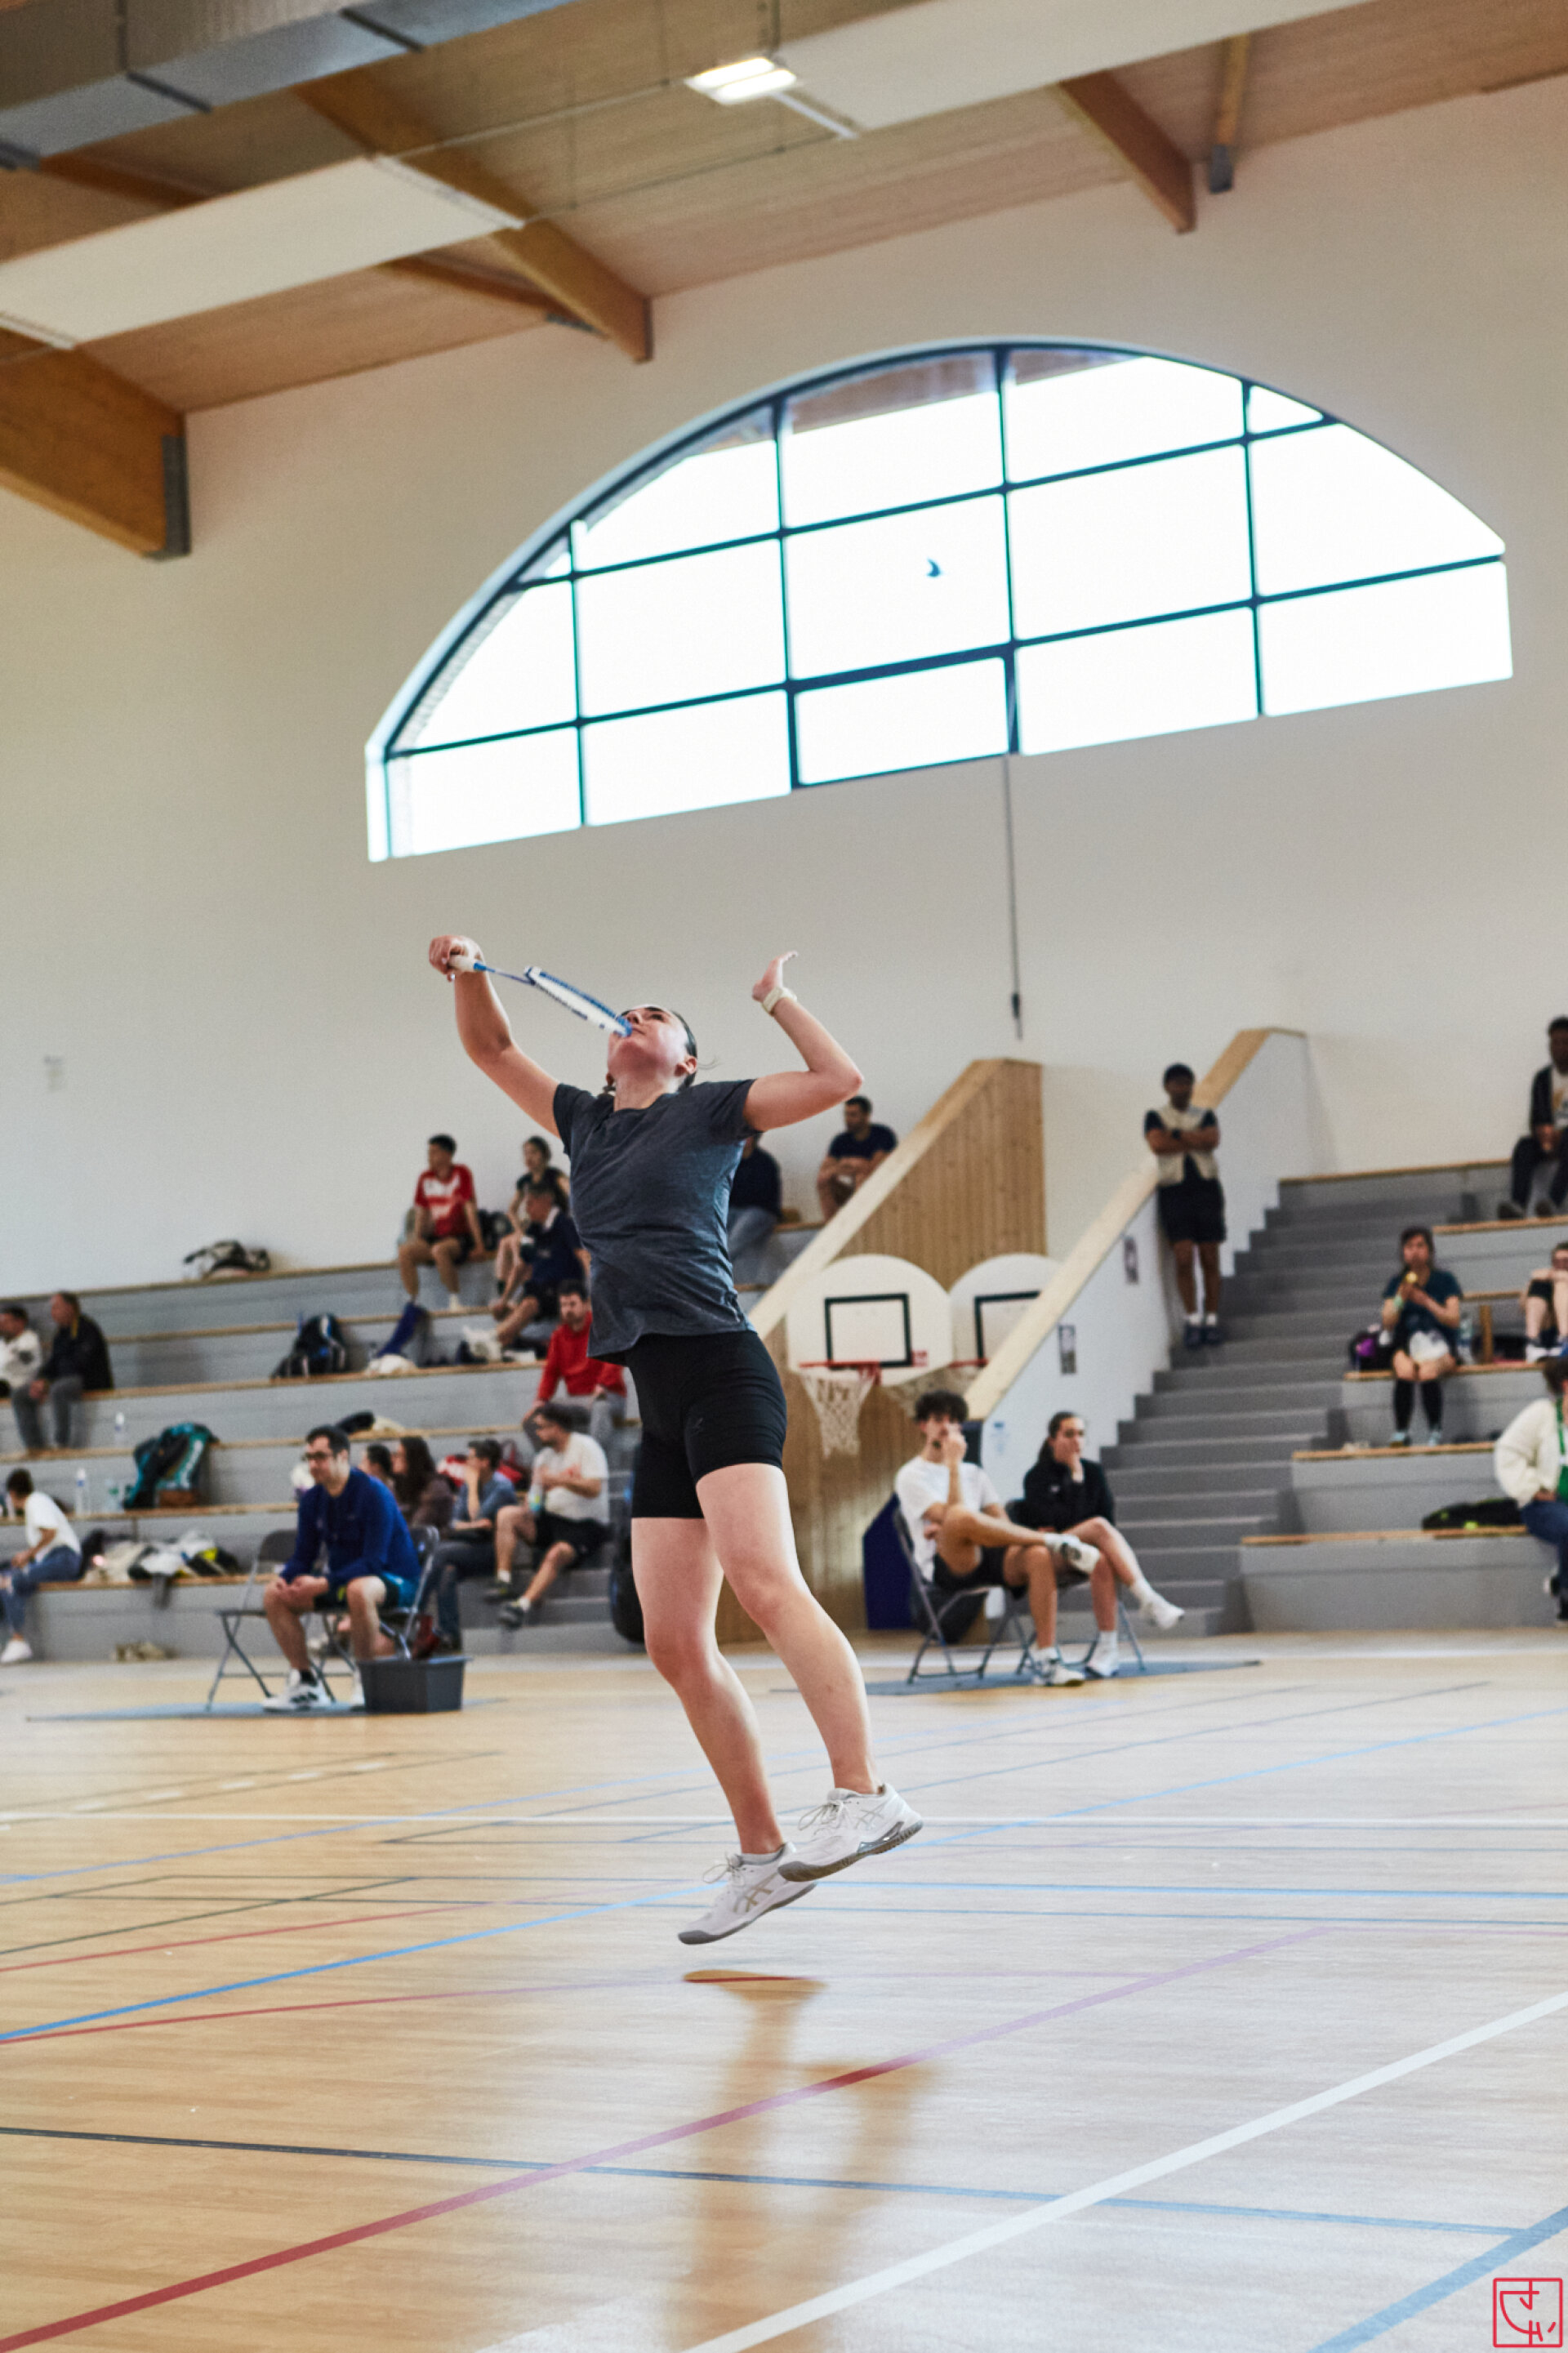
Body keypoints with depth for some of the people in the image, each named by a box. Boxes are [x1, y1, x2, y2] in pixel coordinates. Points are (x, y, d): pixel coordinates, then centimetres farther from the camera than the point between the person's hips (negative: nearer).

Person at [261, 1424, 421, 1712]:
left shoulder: (373, 1493, -19)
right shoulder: (312, 1499, 2)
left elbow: (374, 1561, -25)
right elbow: (302, 1556, 7)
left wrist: (323, 1585, -33)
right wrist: (284, 1579, -16)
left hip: (393, 1581, -7)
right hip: (341, 1581, 7)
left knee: (359, 1590, -41)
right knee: (274, 1596, -9)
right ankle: (307, 1683, -1)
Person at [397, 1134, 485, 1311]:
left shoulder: (461, 1173, -4)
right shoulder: (426, 1178, 10)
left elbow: (470, 1210, -9)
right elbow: (422, 1213, 15)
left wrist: (478, 1244, -13)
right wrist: (417, 1242, 5)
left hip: (460, 1238, -5)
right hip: (436, 1237, 5)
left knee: (439, 1250, -37)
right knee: (404, 1253, -23)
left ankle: (454, 1299, -23)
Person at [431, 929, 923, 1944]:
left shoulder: (708, 1110, 8)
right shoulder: (588, 1123, 24)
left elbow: (838, 1078, 0)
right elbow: (493, 1051, 33)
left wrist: (777, 996, 9)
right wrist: (468, 975, 16)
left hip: (722, 1374, -7)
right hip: (660, 1410, 7)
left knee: (765, 1584, -26)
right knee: (676, 1645, 2)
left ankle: (865, 1793, -35)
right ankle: (762, 1855, 7)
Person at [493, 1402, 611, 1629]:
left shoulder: (585, 1447, -6)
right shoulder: (543, 1457, 15)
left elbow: (594, 1489, -19)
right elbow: (534, 1501, 14)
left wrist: (559, 1480, -27)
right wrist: (528, 1508, -9)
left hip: (587, 1525, -6)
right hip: (552, 1519, 6)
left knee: (557, 1553, -35)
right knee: (507, 1514, -14)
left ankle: (524, 1605, -44)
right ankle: (503, 1580, -21)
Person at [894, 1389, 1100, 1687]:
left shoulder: (974, 1473, 26)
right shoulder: (912, 1476, 7)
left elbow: (1003, 1525, 13)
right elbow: (948, 1516, -11)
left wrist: (958, 1528, -5)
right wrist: (953, 1464, -10)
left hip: (988, 1562, 5)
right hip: (946, 1565, -5)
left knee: (1038, 1556, -30)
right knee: (960, 1516, -39)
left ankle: (1047, 1661, -32)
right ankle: (1056, 1542, -28)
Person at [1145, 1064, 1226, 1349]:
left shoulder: (1205, 1117, 15)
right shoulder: (1155, 1117, 10)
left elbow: (1212, 1139, -6)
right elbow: (1157, 1144, -9)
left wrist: (1177, 1134, -6)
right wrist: (1195, 1141, -5)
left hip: (1206, 1188, 1)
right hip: (1174, 1191, -1)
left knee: (1210, 1259, 0)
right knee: (1183, 1257, -10)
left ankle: (1212, 1320, 4)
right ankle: (1193, 1319, -3)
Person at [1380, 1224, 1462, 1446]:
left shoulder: (1443, 1279, 4)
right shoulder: (1396, 1283, 9)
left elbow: (1454, 1320, -5)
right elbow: (1388, 1323, 1)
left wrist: (1426, 1301, -19)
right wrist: (1401, 1298, -16)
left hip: (1439, 1347, -1)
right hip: (1406, 1346, 1)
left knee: (1428, 1372, -35)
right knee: (1405, 1372, -34)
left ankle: (1435, 1433, -21)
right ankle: (1400, 1434, -24)